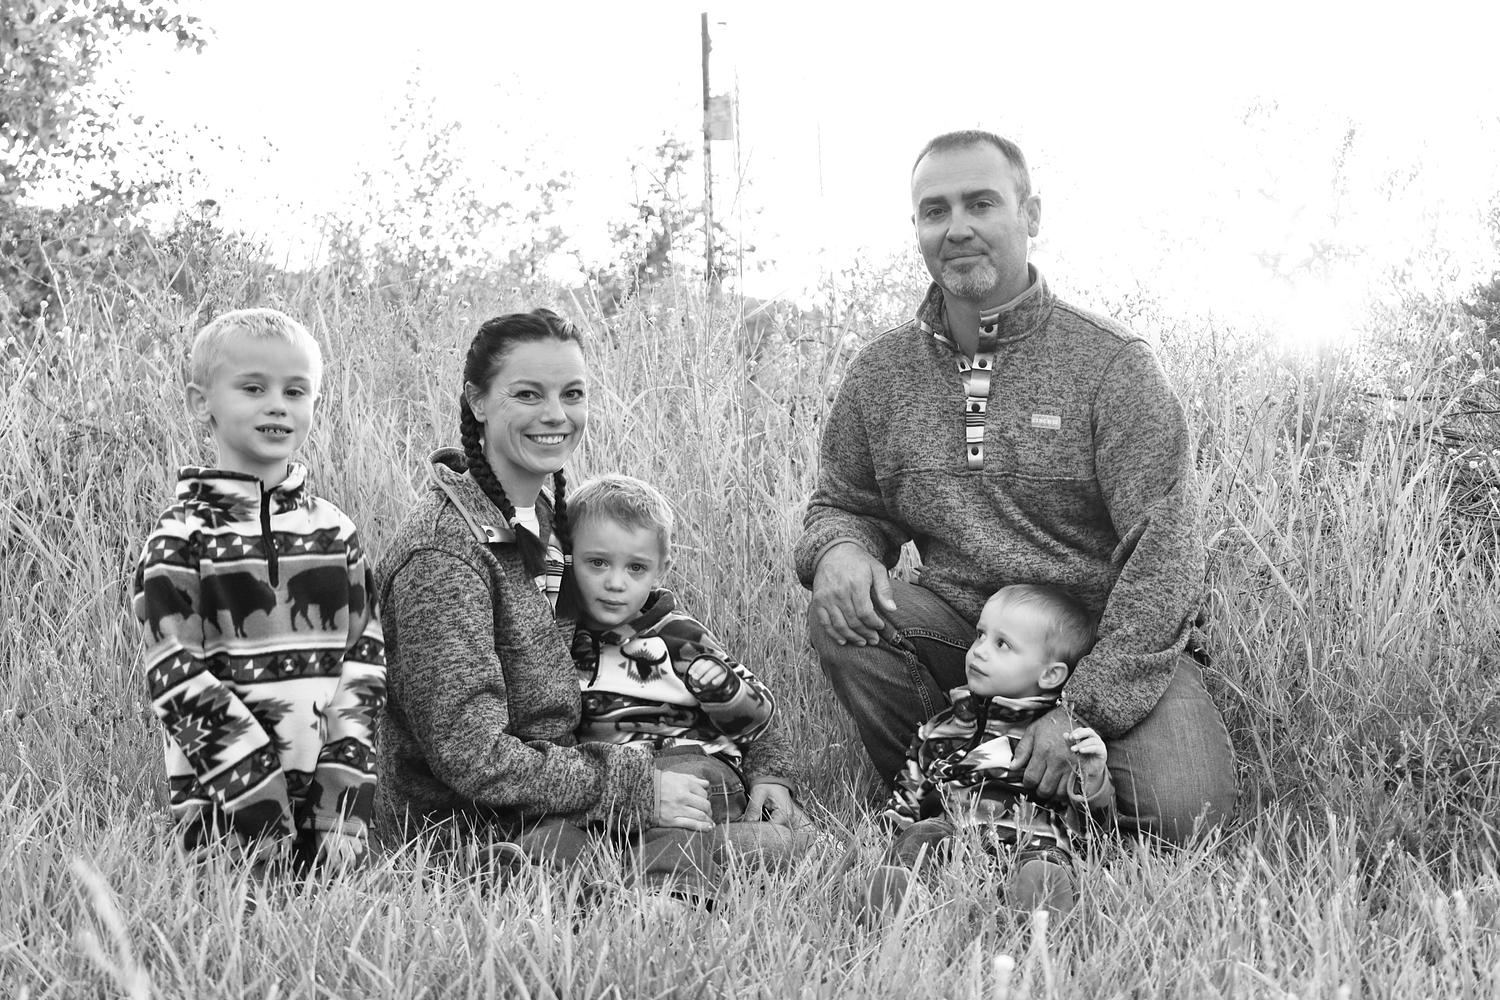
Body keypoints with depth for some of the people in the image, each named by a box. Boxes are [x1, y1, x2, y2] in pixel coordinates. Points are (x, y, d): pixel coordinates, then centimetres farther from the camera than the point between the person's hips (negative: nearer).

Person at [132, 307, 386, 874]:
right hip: (225, 814, -3)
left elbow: (365, 658, 6)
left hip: (334, 804, 3)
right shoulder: (182, 540, -4)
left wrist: (346, 804, -5)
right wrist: (263, 804, -14)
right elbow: (178, 684, -8)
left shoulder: (335, 532, 8)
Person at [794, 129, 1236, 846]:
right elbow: (844, 504, 16)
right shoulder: (881, 372, 4)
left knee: (1180, 813, -26)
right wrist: (837, 547, -13)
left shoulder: (1110, 362, -10)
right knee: (843, 617, -24)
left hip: (1115, 640, -3)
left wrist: (1085, 707, -24)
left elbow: (1163, 548, -15)